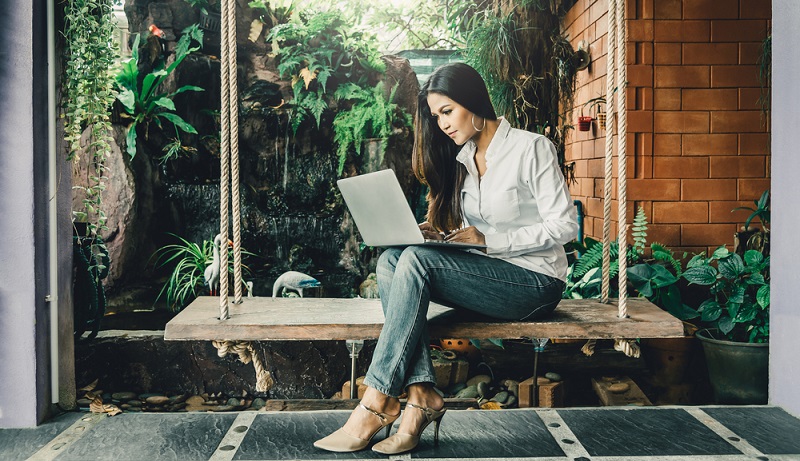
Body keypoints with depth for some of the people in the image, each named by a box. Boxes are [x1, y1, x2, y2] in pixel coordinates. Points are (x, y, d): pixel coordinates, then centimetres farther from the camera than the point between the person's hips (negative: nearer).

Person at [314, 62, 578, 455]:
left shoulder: (532, 149, -7)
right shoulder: (461, 158, 14)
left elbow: (564, 226, -12)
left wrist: (488, 241, -18)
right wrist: (440, 234, -5)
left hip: (535, 281, -7)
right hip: (485, 274, 7)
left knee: (417, 259, -28)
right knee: (390, 259, -19)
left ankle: (377, 403, -26)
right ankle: (421, 396, -28)